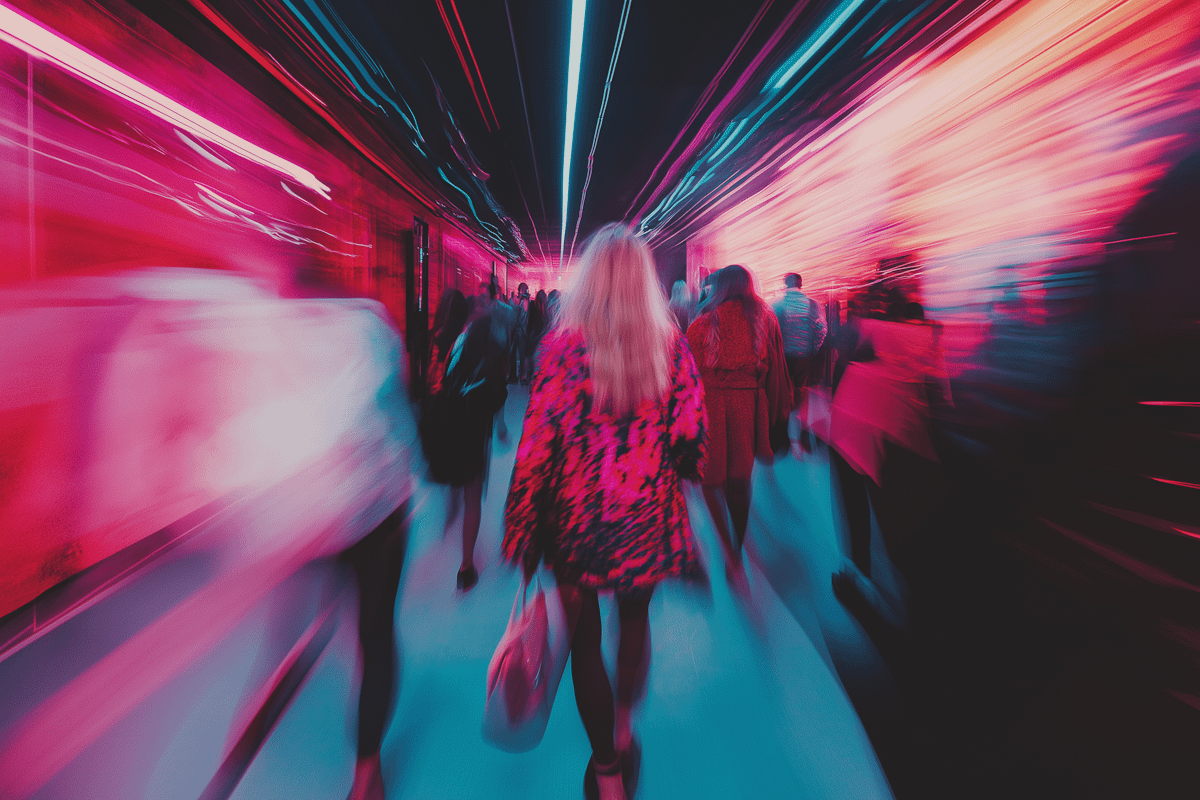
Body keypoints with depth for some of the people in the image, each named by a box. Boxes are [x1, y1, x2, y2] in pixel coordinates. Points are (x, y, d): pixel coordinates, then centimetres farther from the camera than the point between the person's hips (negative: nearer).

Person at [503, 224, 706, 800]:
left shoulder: (562, 345, -13)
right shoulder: (672, 345, -6)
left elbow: (537, 445, -13)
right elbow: (691, 434, -3)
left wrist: (521, 534, -5)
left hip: (577, 518, -2)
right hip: (649, 517, 3)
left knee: (584, 638, 18)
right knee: (635, 619, 28)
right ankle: (624, 731, 44)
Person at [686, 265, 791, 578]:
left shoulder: (703, 322, -2)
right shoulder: (765, 319, 5)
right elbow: (776, 368, 8)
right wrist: (777, 411, 16)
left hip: (710, 403, -3)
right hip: (750, 403, 3)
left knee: (711, 476, 6)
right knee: (739, 478, 16)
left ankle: (728, 550, -7)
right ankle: (737, 547, 30)